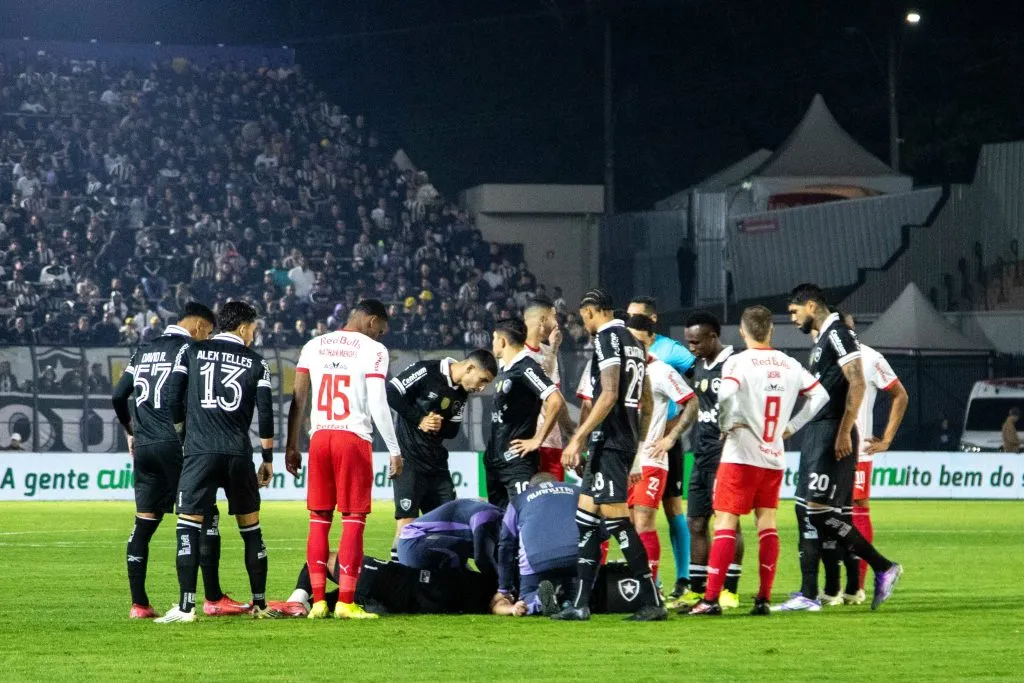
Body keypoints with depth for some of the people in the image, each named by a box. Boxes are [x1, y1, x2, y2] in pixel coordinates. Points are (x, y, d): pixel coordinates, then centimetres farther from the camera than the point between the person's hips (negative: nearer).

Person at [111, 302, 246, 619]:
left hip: (144, 447, 7)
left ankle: (138, 604, 5)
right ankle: (213, 599, -3)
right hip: (174, 445, -7)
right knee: (205, 516, 0)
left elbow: (118, 396, 17)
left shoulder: (143, 351, 17)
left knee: (144, 522, 8)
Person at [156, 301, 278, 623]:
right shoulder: (255, 362, 8)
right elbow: (265, 413, 4)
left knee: (189, 525, -3)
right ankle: (260, 604, 17)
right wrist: (268, 458, 12)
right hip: (239, 452, 2)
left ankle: (186, 607, -13)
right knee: (251, 527, 13)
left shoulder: (191, 351, 7)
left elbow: (173, 400, 3)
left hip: (200, 451, -2)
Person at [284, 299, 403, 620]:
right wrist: (395, 451, -4)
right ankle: (346, 601, -3)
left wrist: (292, 446, 16)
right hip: (354, 438, -4)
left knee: (319, 519, 9)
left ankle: (318, 600, 7)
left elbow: (298, 400, 10)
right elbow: (378, 405, -9)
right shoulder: (373, 351, -3)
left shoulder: (314, 347, 11)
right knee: (353, 519, 0)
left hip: (320, 437, 4)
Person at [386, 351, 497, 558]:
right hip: (409, 458, -8)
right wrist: (419, 419, -14)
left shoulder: (461, 393, 9)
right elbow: (390, 393, -15)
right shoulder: (426, 371, -13)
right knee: (406, 520, -13)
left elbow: (453, 430, 13)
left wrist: (439, 427, -10)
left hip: (436, 461, 8)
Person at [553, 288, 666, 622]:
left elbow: (609, 394, -19)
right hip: (627, 441, 10)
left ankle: (652, 602, -10)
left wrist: (578, 438, -19)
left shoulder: (607, 338, -10)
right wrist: (639, 442, 29)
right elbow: (647, 401, 22)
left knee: (616, 519, -9)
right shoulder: (633, 342, 18)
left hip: (610, 441, -10)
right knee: (586, 519, 11)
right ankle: (580, 604, 11)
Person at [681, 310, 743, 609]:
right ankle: (697, 590, 14)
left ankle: (730, 590, 0)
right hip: (702, 457, 9)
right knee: (696, 523, 9)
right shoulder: (699, 366, 14)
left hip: (725, 457, -9)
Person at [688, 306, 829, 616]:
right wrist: (791, 427, 12)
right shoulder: (789, 365, 7)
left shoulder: (738, 362, -9)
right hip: (775, 457, 5)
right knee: (767, 523, 10)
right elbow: (820, 395, 12)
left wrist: (726, 425, -11)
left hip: (741, 455, -5)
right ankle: (764, 599, 6)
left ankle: (711, 598, -11)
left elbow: (726, 393, -28)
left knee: (725, 523, -4)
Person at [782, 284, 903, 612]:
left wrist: (844, 433, -22)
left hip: (832, 435, -10)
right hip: (817, 434, 10)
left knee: (819, 509, -13)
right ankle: (809, 594, 9)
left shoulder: (838, 333, -11)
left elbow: (857, 384, -19)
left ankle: (883, 568, -6)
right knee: (806, 510, 7)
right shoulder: (822, 339, 20)